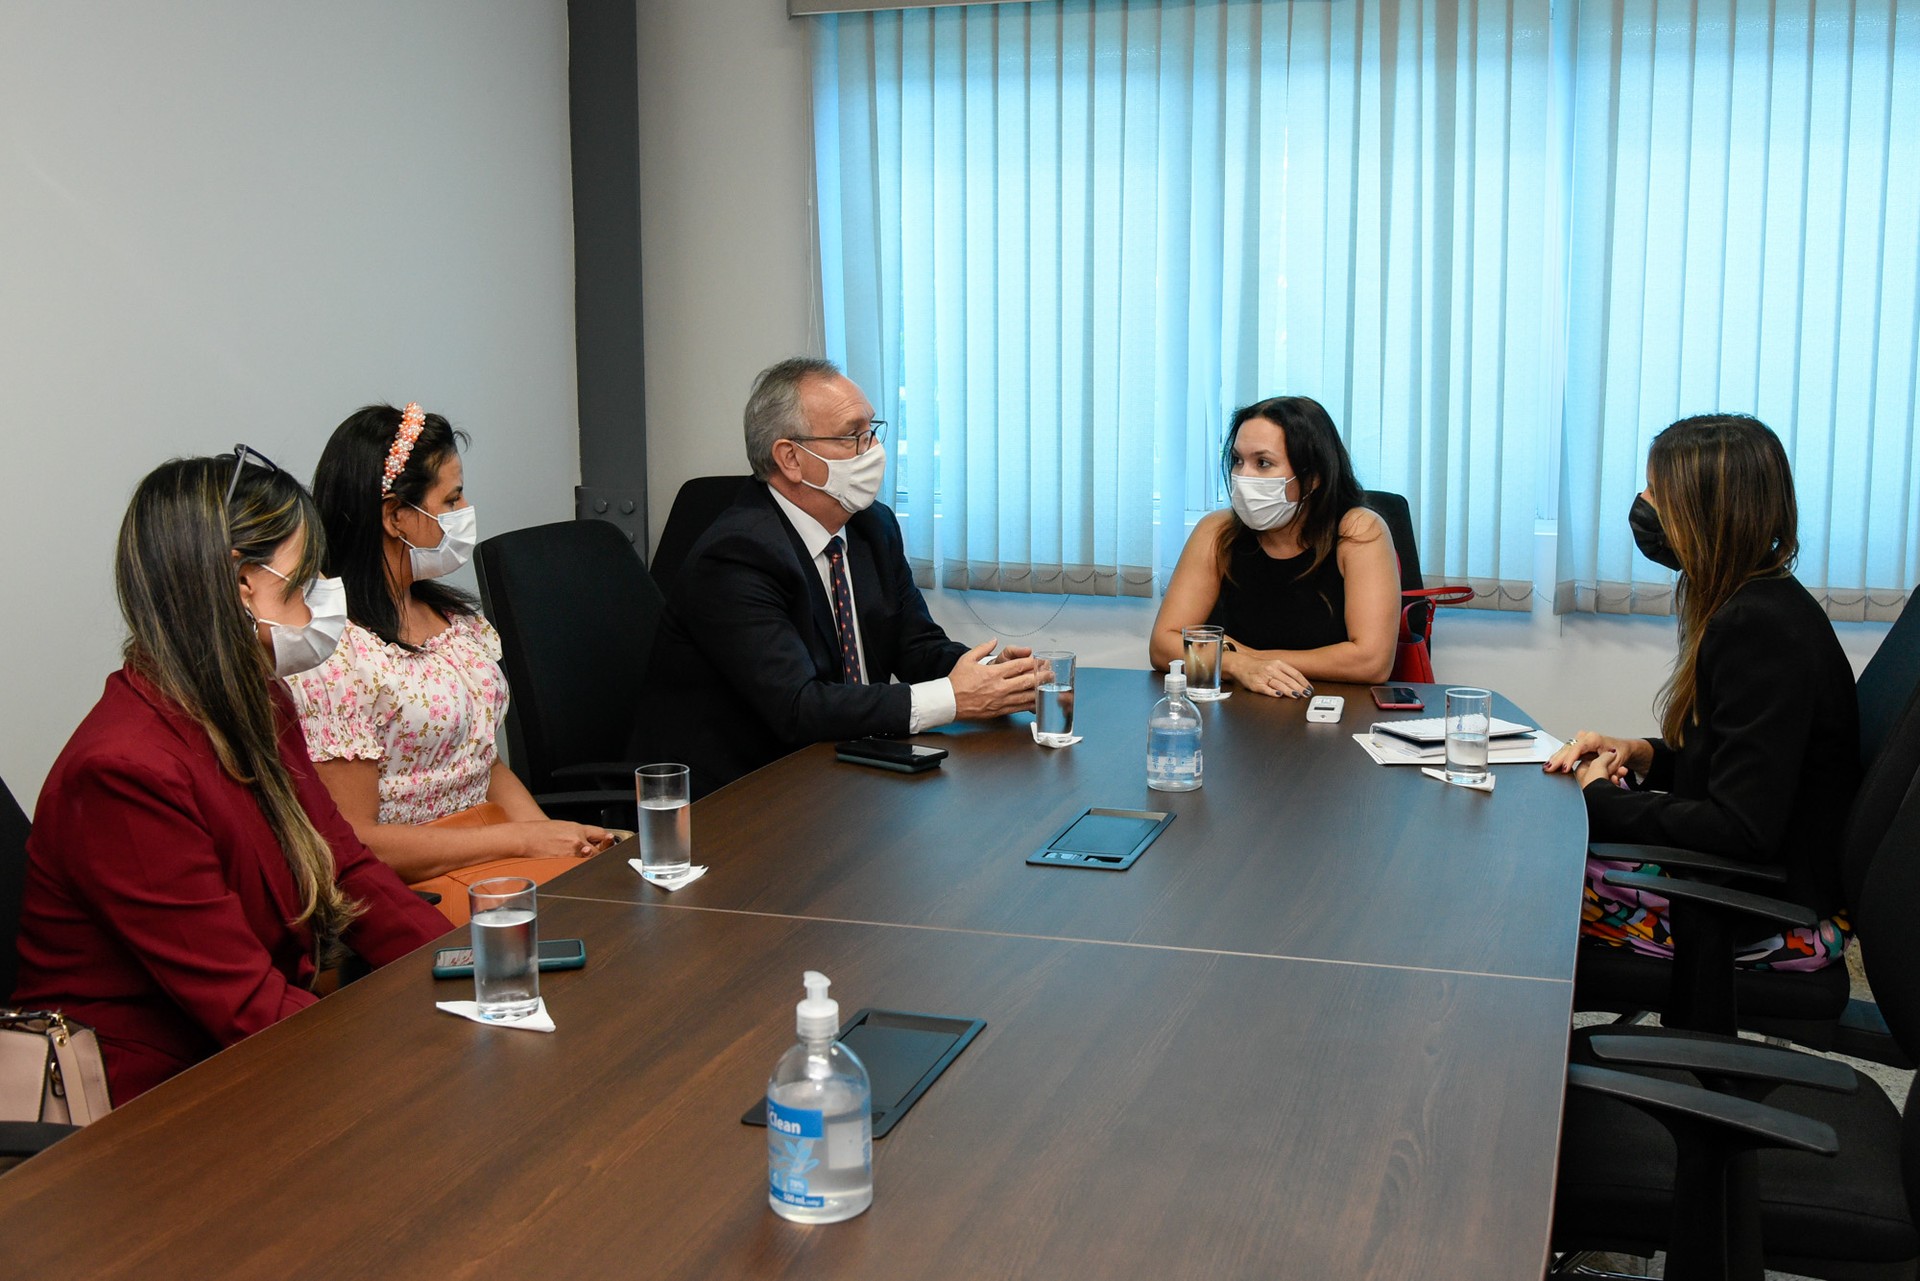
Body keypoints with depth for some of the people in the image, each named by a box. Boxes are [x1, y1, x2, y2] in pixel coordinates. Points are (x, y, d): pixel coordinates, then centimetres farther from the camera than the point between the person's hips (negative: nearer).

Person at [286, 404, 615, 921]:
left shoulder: (454, 616, 13)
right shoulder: (335, 654, -14)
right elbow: (355, 844, -15)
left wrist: (552, 833, -1)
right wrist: (523, 840, -14)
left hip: (493, 848, 8)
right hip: (412, 886, -8)